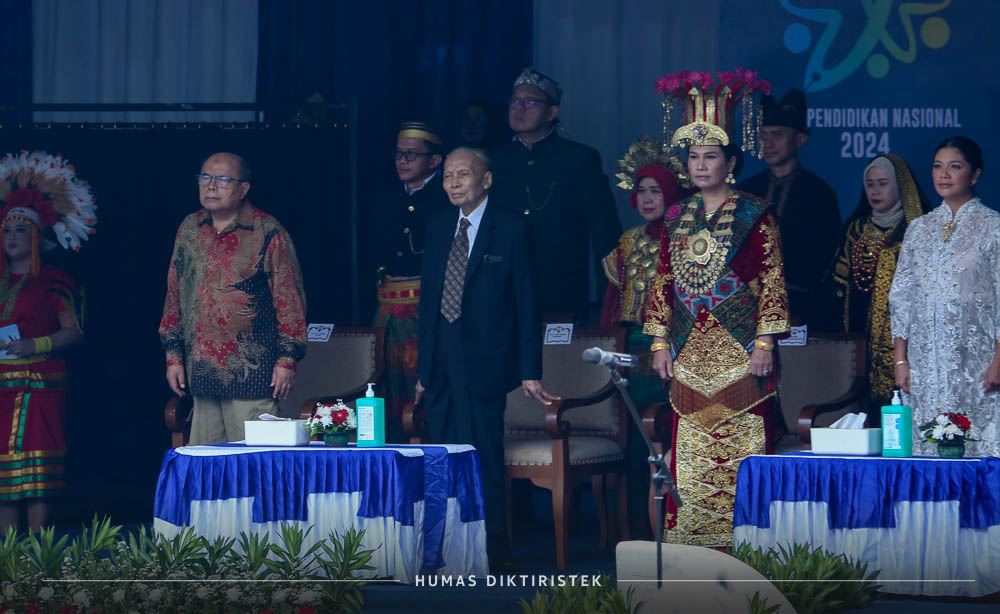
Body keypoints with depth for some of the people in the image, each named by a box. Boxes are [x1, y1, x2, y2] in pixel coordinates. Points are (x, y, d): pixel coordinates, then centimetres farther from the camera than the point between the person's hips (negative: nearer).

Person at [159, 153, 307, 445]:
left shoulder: (268, 234, -4)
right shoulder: (189, 229, 12)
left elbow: (289, 300, -3)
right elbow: (174, 295, 17)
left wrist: (287, 359, -8)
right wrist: (173, 355, 13)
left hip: (251, 375, -5)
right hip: (202, 371, 5)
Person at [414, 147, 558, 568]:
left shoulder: (511, 230, -4)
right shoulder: (439, 227, 12)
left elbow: (526, 305, -4)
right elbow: (428, 300, 15)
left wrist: (529, 371, -8)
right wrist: (424, 368, 12)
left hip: (483, 364, -5)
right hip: (441, 367, 5)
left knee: (482, 458, -4)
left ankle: (492, 553, 6)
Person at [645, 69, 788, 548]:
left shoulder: (755, 216, -1)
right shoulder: (678, 219, 13)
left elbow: (772, 280, -4)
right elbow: (663, 283, 15)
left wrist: (764, 342, -10)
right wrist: (660, 342, 8)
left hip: (740, 352, -4)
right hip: (690, 355, 4)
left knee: (743, 452, -6)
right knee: (690, 455, 2)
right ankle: (690, 543, 6)